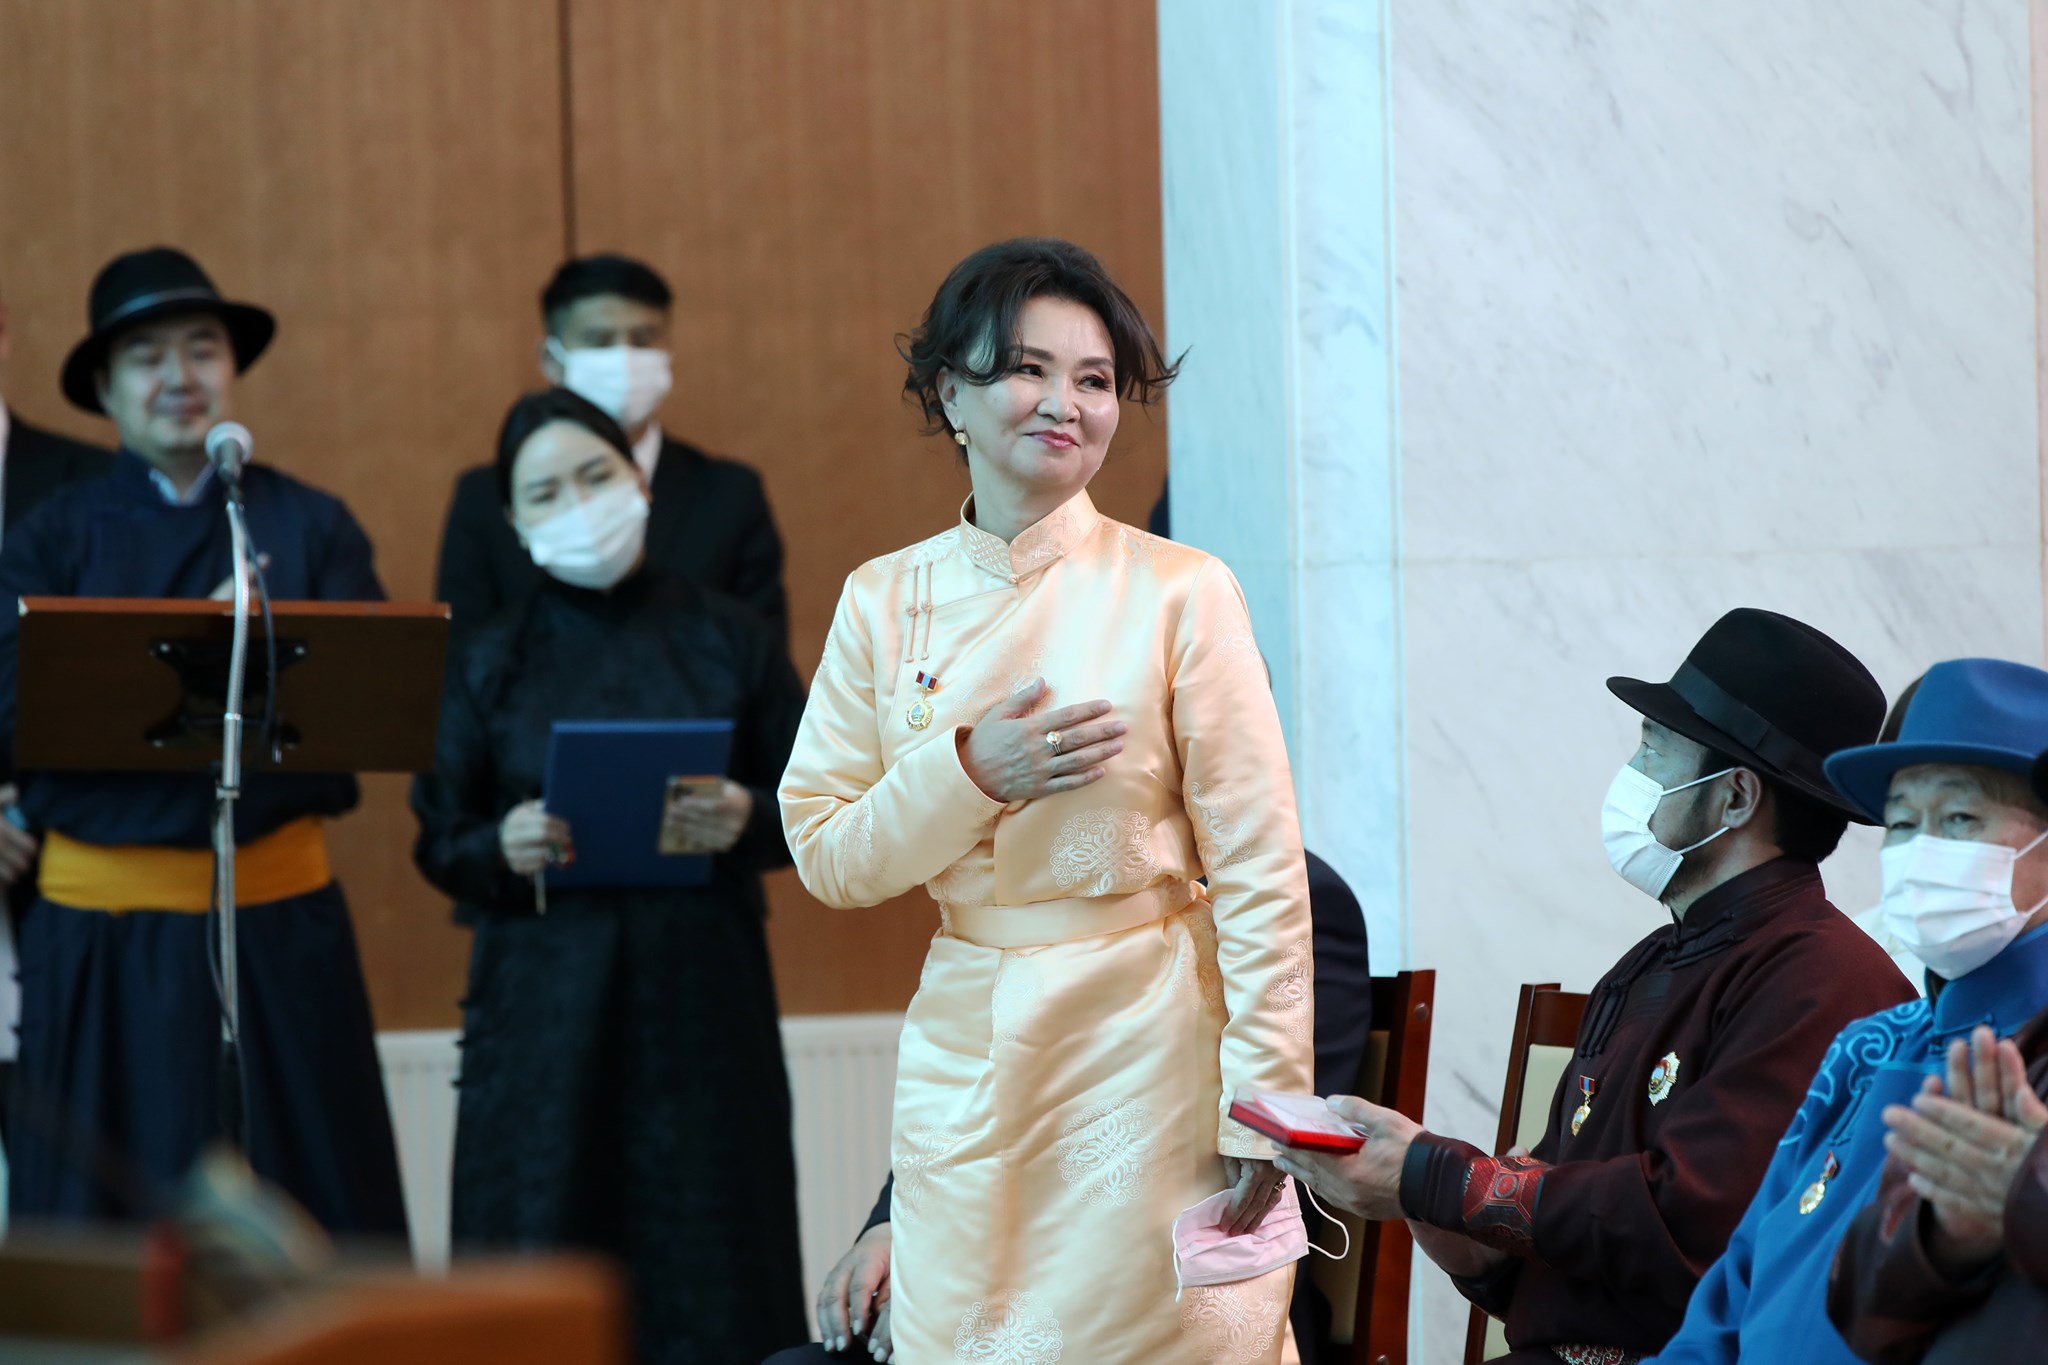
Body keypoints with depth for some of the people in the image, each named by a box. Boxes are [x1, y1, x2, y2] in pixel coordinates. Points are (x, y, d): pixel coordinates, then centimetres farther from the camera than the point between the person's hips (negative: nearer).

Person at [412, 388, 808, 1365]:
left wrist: (748, 823, -14)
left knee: (704, 1276, -2)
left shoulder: (730, 642, 7)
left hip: (701, 1001, 0)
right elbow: (438, 843, 7)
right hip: (543, 1013, 0)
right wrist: (502, 849, -14)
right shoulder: (488, 663, 8)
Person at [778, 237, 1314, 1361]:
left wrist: (1263, 1107, -11)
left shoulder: (1177, 594, -7)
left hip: (1146, 1048, -3)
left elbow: (1260, 873, -7)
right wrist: (970, 772, -13)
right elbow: (826, 857, 4)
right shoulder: (884, 602, 4)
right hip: (967, 1050, 3)